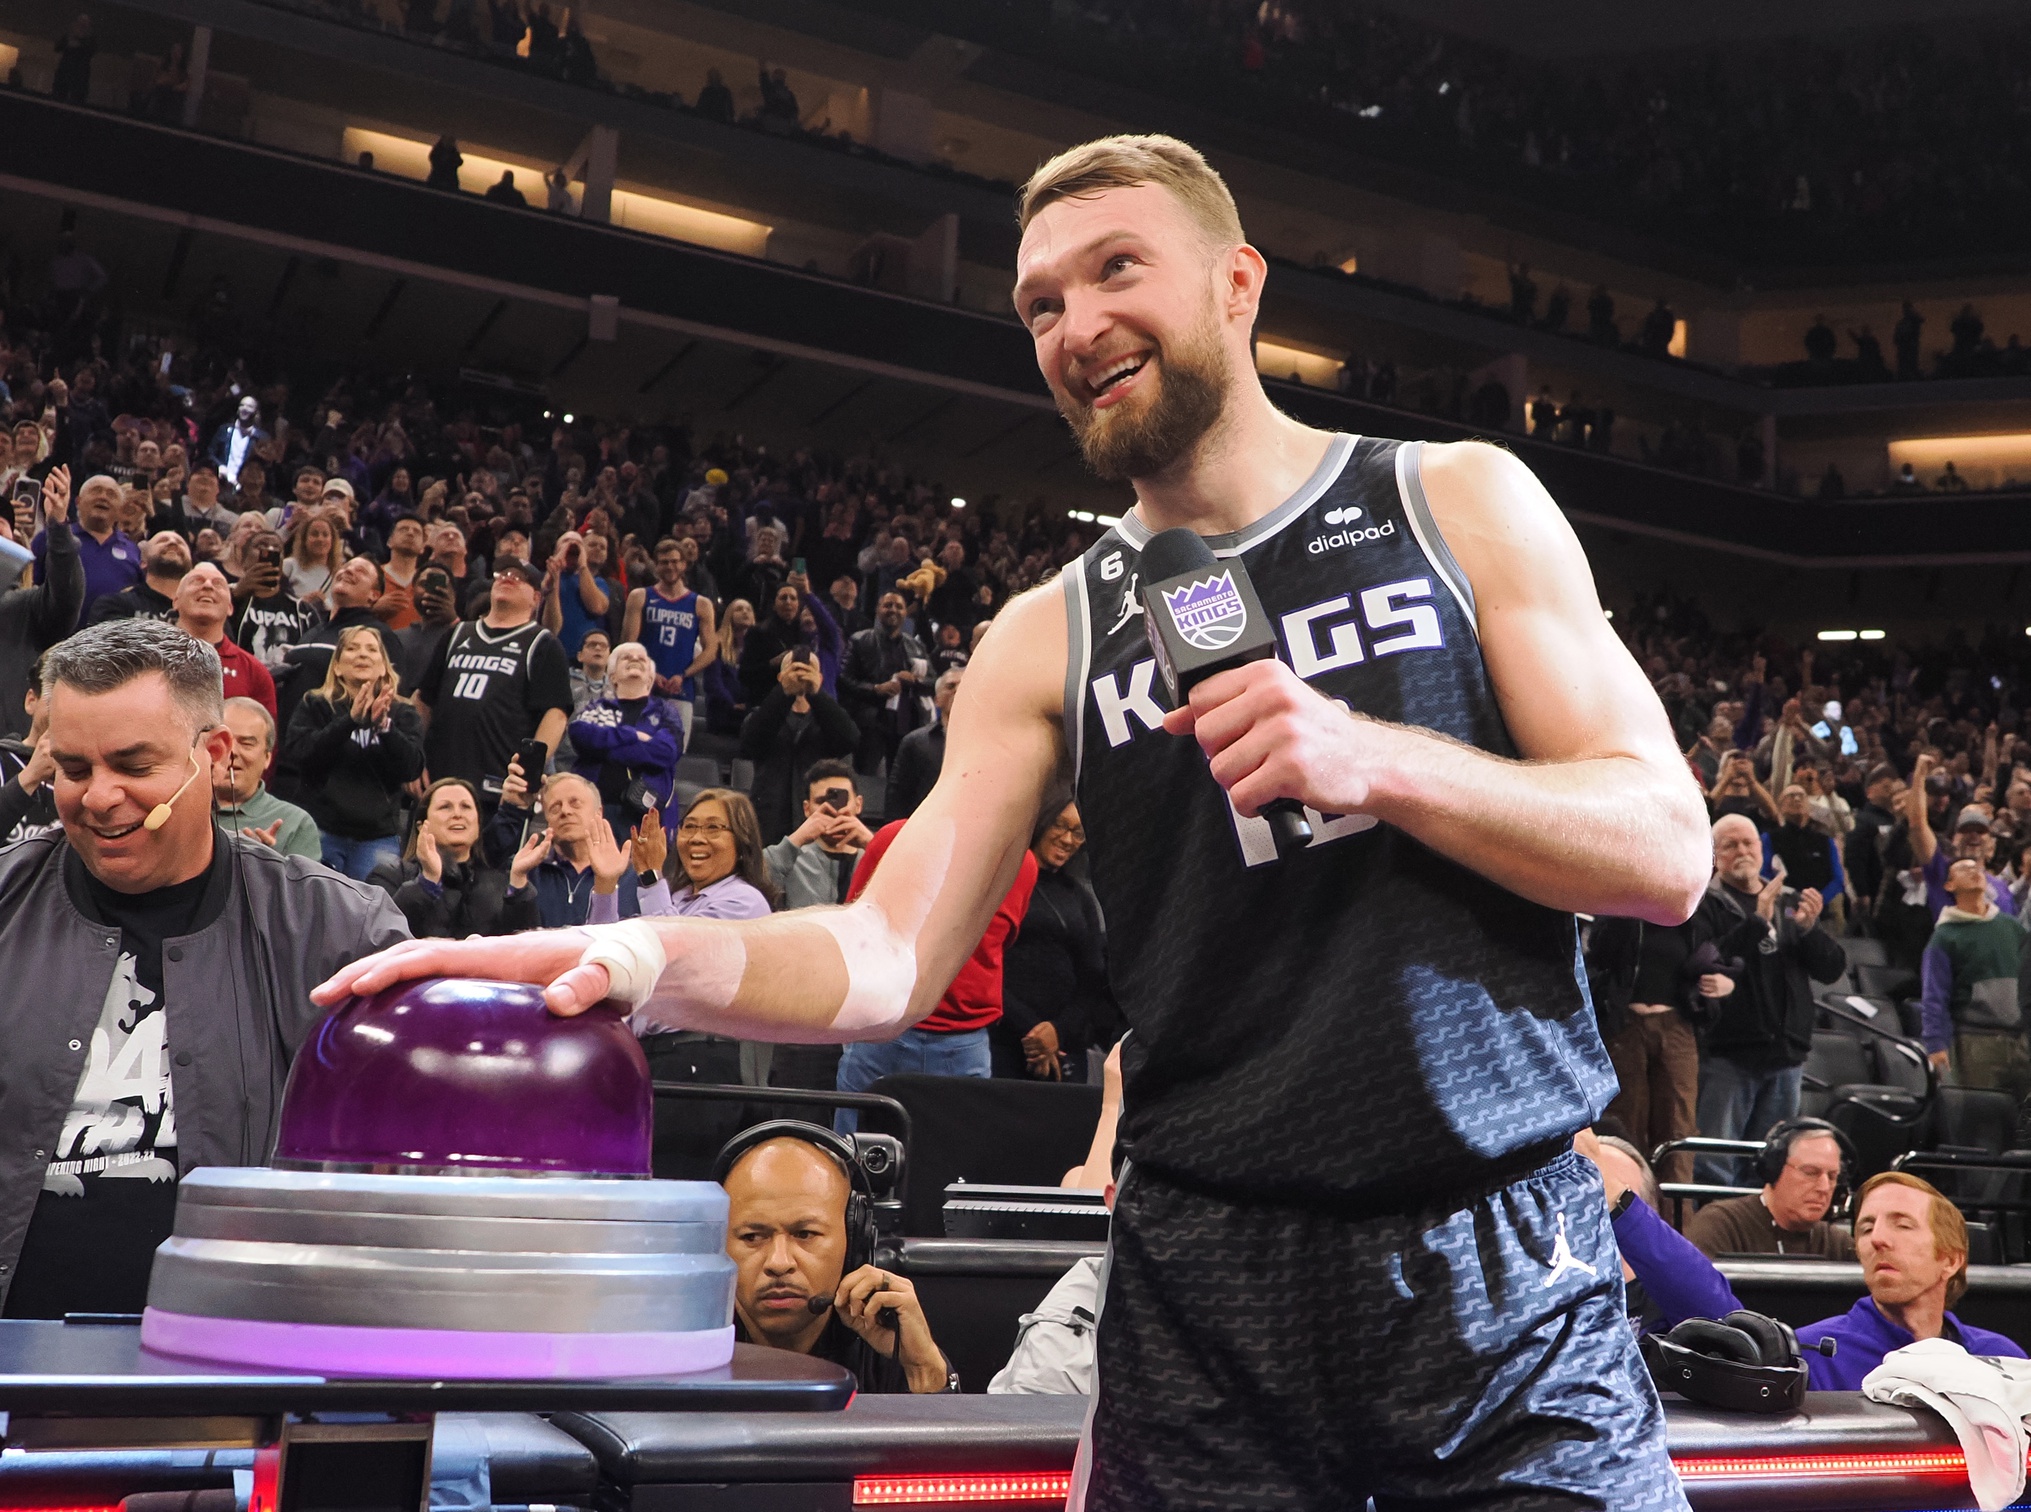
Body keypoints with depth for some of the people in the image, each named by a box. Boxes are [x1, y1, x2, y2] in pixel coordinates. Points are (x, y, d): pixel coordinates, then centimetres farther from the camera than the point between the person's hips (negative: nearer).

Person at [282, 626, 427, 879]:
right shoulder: (313, 706, 9)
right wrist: (350, 720, -18)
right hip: (321, 832, -1)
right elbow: (298, 755, -8)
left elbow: (412, 769, -4)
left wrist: (384, 725, -19)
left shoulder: (401, 713, 10)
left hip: (379, 836, 1)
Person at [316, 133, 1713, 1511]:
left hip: (1506, 1262, 0)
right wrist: (652, 961, -21)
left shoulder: (1458, 503, 3)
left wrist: (1374, 760, -18)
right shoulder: (1052, 637, 6)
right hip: (1211, 1283, 1)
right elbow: (891, 960, -1)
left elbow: (1664, 855, -2)